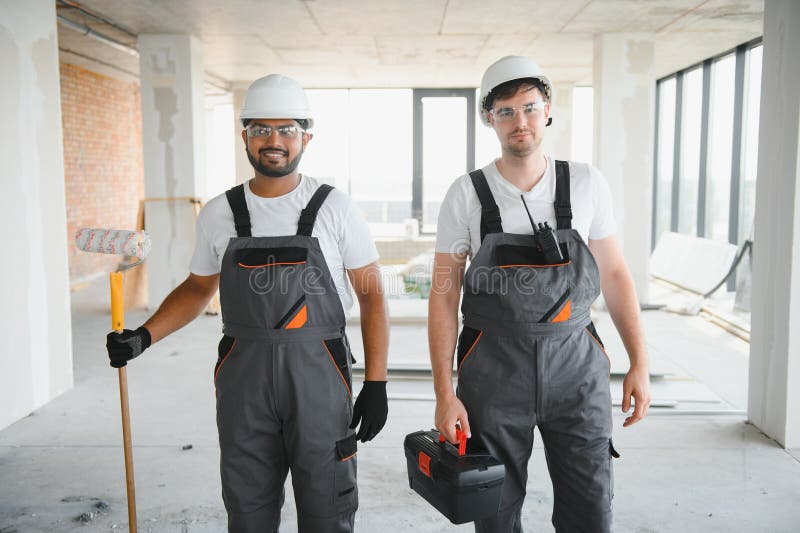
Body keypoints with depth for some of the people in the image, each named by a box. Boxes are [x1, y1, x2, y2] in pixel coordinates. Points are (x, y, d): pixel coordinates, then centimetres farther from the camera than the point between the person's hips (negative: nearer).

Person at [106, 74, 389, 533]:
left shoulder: (334, 209, -3)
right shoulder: (219, 215, 5)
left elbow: (371, 294, -2)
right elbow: (199, 288, 17)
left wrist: (376, 383, -6)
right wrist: (144, 336, 3)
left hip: (319, 375, -2)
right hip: (243, 377, 3)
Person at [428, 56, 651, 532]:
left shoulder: (587, 183, 0)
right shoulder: (466, 195, -4)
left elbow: (615, 274, 7)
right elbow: (444, 296, -3)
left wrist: (640, 363, 3)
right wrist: (444, 394, -8)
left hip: (575, 365, 1)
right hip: (493, 367, -1)